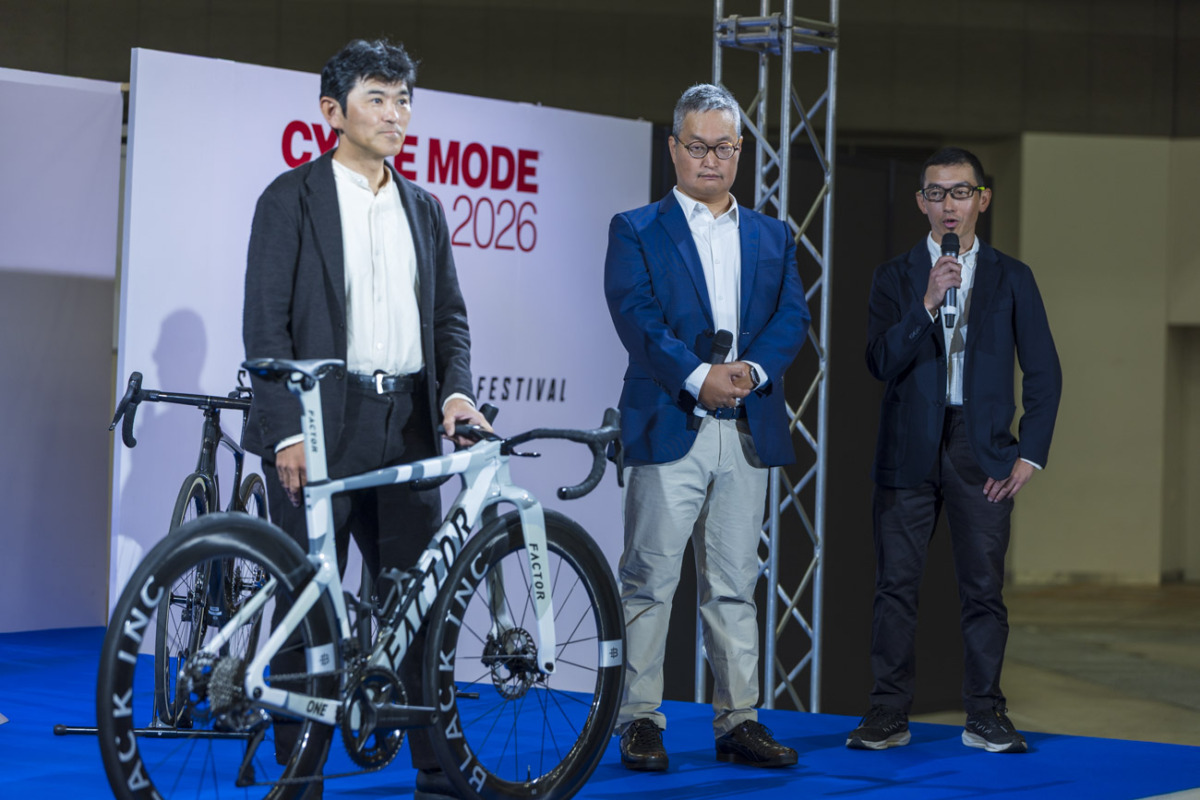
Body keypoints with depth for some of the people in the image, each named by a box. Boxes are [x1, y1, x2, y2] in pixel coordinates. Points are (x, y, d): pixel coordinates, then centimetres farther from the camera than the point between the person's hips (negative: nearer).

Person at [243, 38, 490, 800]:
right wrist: (287, 431, -14)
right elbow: (266, 324, -5)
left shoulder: (424, 209, 16)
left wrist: (457, 391, -5)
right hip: (320, 422, -4)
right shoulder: (292, 198, 0)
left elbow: (449, 315, 14)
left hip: (407, 423, 5)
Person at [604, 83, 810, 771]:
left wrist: (753, 368, -13)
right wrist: (697, 377, -18)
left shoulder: (773, 237, 18)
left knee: (735, 585, 7)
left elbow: (792, 315, 6)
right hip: (669, 428, -3)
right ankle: (641, 721, 3)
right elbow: (637, 315, -7)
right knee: (650, 580, -3)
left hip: (749, 431, 4)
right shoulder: (636, 231, 6)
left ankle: (739, 721, 11)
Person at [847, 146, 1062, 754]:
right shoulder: (895, 277, 7)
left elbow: (1043, 374, 7)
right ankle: (888, 714, 6)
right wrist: (928, 303, -19)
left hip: (982, 453, 0)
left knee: (984, 586, 1)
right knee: (896, 584, 0)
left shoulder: (1011, 278, 7)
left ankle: (985, 716, 9)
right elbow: (881, 362, -7)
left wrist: (1030, 455, -1)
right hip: (909, 451, 0)